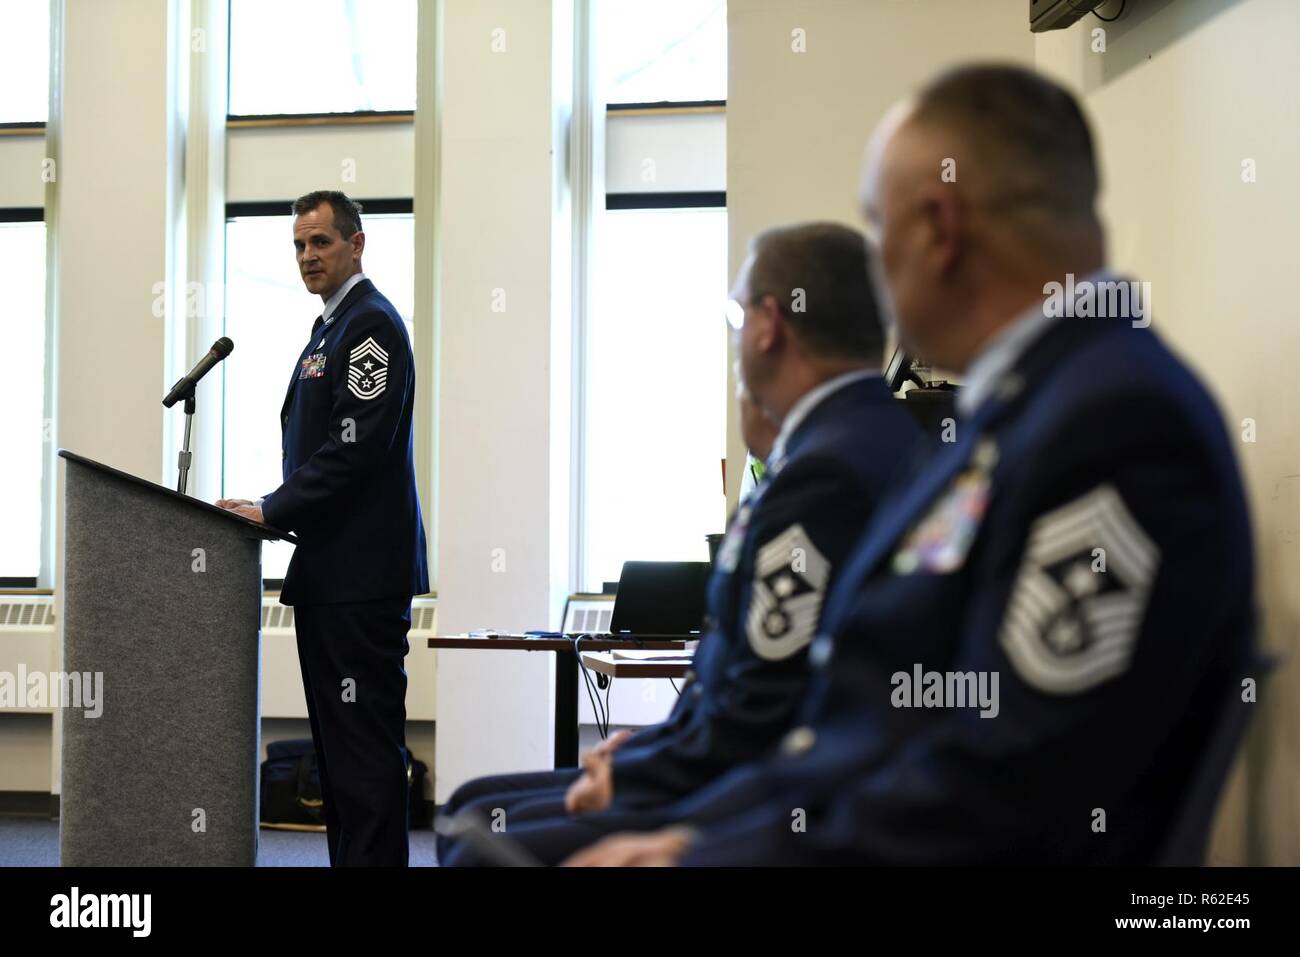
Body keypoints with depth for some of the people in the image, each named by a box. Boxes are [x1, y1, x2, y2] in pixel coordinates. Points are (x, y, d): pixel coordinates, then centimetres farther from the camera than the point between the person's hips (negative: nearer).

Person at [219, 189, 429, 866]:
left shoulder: (372, 324, -11)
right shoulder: (330, 328, 21)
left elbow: (356, 447, -19)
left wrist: (273, 511, -15)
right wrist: (277, 511, 11)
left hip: (363, 574, -11)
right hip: (328, 570, 11)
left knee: (365, 740, -9)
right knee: (336, 736, 13)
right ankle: (346, 856, 19)